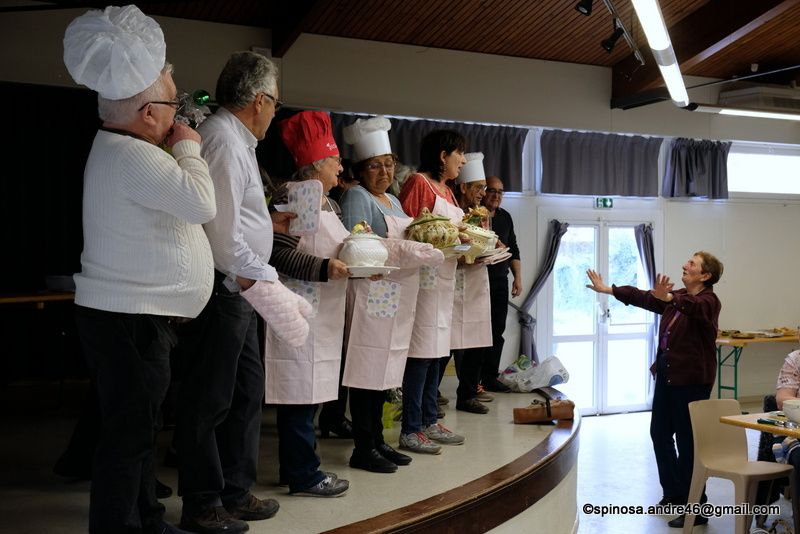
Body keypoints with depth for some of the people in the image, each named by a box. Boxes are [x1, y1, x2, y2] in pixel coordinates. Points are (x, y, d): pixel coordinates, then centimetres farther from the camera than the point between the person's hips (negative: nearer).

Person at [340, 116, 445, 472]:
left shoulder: (393, 200, 20)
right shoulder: (357, 198, -6)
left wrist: (422, 243, 6)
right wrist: (407, 250, -19)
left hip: (397, 299, 8)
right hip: (371, 294, -8)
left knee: (384, 372, 12)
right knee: (367, 371, -4)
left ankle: (377, 440, 21)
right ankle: (363, 448, 4)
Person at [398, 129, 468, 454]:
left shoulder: (447, 190, 19)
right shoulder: (418, 183, -7)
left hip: (445, 278, 9)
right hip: (424, 277, -9)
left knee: (436, 352, 11)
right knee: (421, 353, -8)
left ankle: (429, 421, 20)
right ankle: (410, 430, -1)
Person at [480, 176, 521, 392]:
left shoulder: (505, 217, 15)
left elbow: (513, 249, 19)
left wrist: (517, 277, 12)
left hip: (500, 280, 6)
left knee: (497, 330, 7)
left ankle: (490, 377, 15)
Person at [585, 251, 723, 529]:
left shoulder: (708, 301, -12)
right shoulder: (676, 297, 11)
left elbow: (692, 307, -34)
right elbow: (641, 297, 9)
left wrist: (667, 298, -54)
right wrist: (607, 289, 3)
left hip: (691, 379, -8)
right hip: (666, 373, 8)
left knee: (688, 442, -2)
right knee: (659, 433, 13)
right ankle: (673, 495, 28)